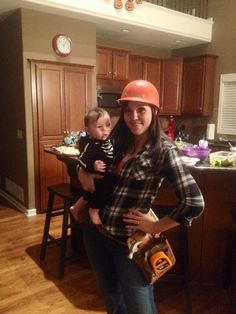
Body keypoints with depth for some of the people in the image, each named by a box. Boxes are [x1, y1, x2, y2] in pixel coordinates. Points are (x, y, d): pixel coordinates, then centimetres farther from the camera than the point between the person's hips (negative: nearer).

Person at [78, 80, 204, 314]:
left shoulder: (164, 150, -17)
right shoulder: (116, 140, -1)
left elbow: (194, 203, -22)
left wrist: (155, 227, -14)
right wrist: (83, 175, -7)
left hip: (129, 240, -5)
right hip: (94, 231, 5)